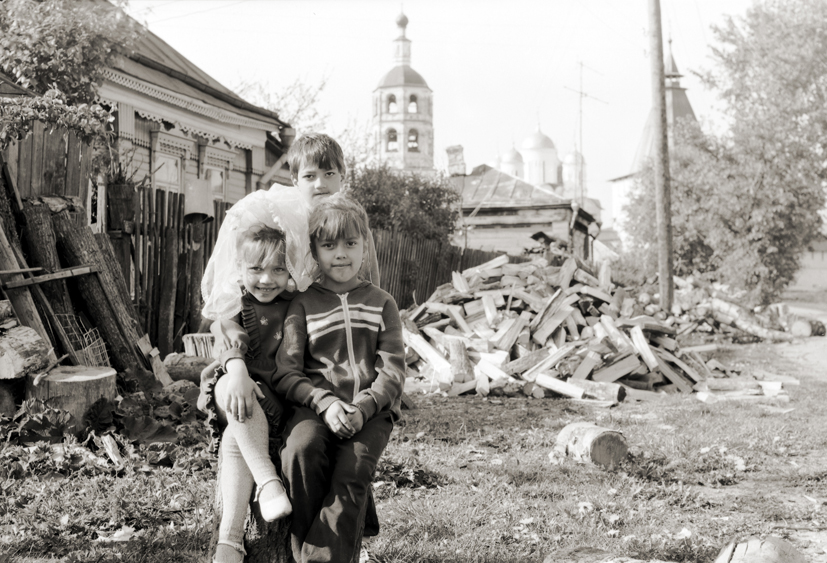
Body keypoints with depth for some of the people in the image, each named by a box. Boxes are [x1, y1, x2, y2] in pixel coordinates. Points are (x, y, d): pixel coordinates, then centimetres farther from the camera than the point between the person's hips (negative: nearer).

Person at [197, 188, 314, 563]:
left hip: (279, 397, -1)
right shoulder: (231, 306, 9)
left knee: (234, 440, -28)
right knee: (228, 388, -35)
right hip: (238, 391, 1)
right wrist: (237, 372, -32)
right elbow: (229, 342, -11)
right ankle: (267, 481, -37)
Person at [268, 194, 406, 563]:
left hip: (372, 409, 0)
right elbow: (284, 372, 1)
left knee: (353, 469, -28)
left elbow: (392, 371, 4)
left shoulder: (381, 303, 14)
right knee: (300, 450, -32)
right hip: (316, 406, 0)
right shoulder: (303, 305, 11)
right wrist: (324, 402, -16)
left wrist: (362, 407, -14)